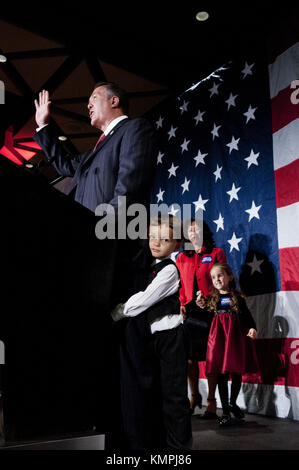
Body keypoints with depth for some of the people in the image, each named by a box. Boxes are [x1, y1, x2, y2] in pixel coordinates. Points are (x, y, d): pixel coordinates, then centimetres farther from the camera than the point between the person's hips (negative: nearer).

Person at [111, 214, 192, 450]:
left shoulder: (169, 270, -12)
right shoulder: (152, 269, 14)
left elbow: (144, 300, -17)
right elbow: (143, 300, 14)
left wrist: (117, 312, -9)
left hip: (171, 335, -8)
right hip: (156, 335, 9)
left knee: (173, 393, -4)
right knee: (155, 392, 14)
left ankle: (179, 443, 6)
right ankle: (158, 441, 26)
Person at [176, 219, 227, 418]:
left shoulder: (217, 253, 7)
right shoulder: (182, 258, 16)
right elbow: (181, 285, 16)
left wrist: (209, 298, -12)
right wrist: (182, 304, 1)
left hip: (211, 310, -3)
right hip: (190, 311, 3)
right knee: (189, 356, 3)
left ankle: (211, 401, 9)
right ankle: (194, 395, 22)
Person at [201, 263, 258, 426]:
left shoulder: (237, 297, 5)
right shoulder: (212, 298, 7)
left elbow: (247, 314, 3)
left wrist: (252, 328, -13)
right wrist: (201, 306, -7)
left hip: (236, 336, 0)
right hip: (219, 337, 0)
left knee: (237, 373, 8)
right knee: (222, 375, 0)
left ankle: (233, 403, 31)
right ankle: (225, 411, 10)